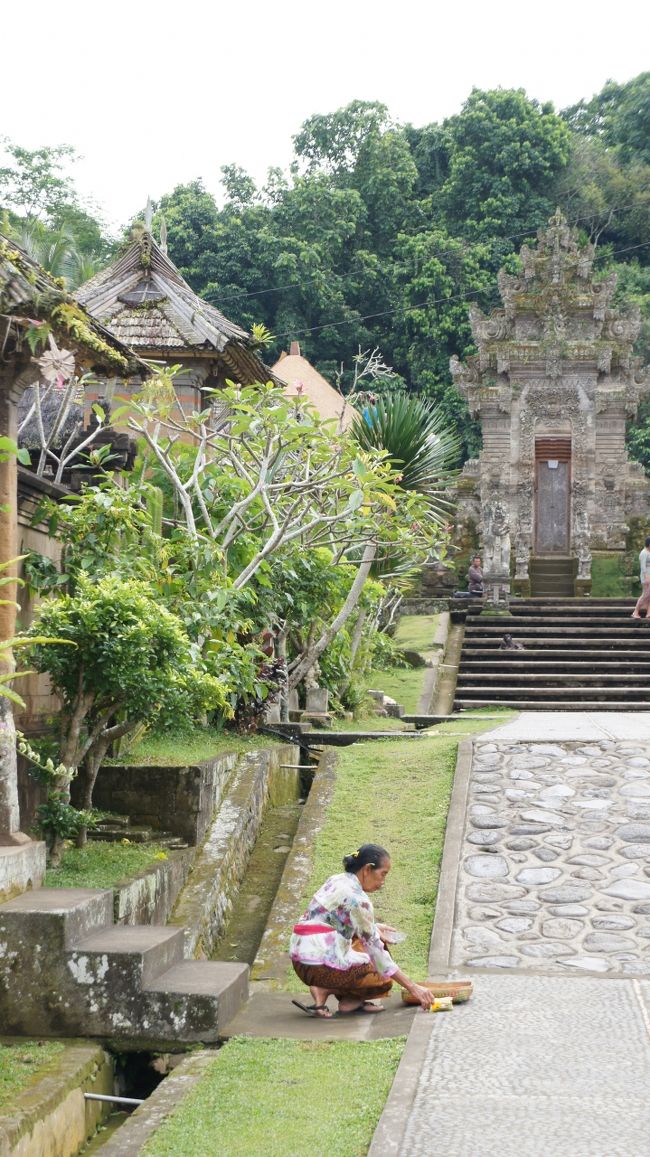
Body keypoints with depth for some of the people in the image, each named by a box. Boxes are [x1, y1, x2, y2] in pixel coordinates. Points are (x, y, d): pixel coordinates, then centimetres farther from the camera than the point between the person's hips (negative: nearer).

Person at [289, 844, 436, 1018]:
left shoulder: (336, 880, 11)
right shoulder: (357, 898, -15)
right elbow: (374, 948, -14)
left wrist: (373, 928, 17)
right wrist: (412, 987, -12)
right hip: (321, 966, -9)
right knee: (384, 981, 8)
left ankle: (350, 1002, 6)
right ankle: (324, 991, -7)